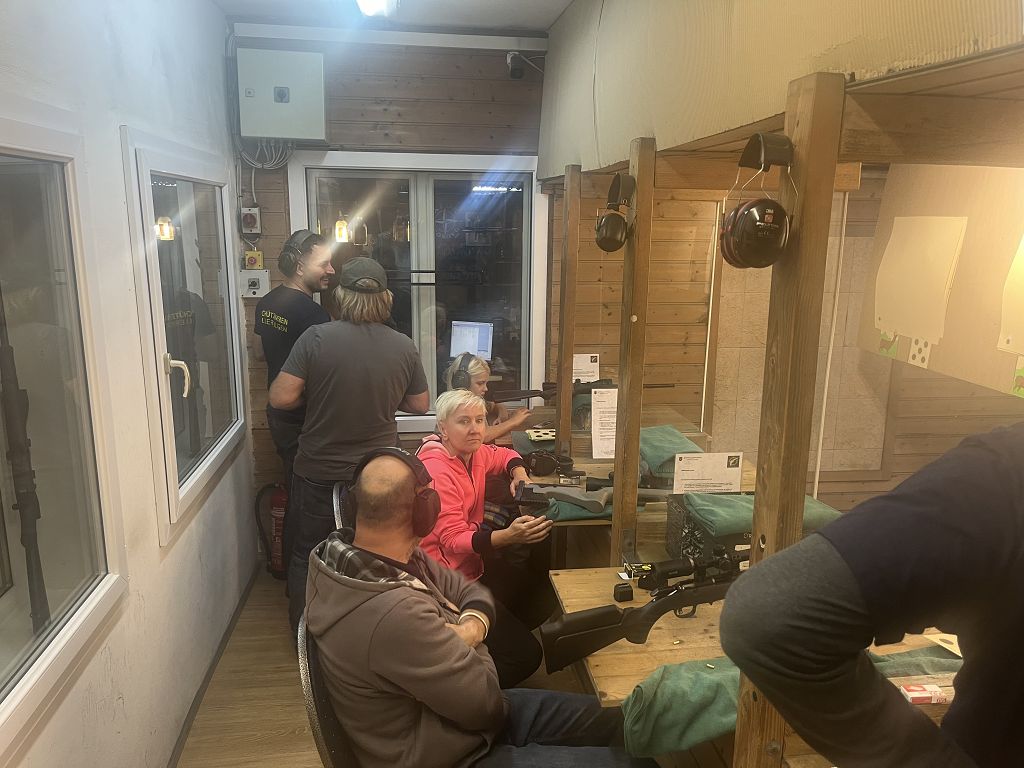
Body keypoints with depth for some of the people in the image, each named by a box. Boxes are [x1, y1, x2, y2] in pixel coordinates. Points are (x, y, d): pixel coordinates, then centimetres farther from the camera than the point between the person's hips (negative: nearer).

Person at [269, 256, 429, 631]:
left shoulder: (316, 337, -17)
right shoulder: (404, 347, -10)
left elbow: (281, 397, -17)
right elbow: (420, 405, 2)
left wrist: (315, 394, 3)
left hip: (319, 473, -2)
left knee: (307, 555, 18)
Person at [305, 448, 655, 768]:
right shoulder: (394, 615, -38)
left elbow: (470, 591, 4)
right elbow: (486, 703, -25)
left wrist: (472, 626, -17)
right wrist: (468, 646, -7)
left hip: (461, 709, 9)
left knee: (610, 721, 14)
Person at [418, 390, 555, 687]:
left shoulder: (472, 453, 2)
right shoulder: (435, 470, -23)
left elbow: (505, 455, 24)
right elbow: (454, 540, -28)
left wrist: (519, 473, 1)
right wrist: (508, 536, -44)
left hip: (474, 562, 9)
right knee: (525, 655, -12)